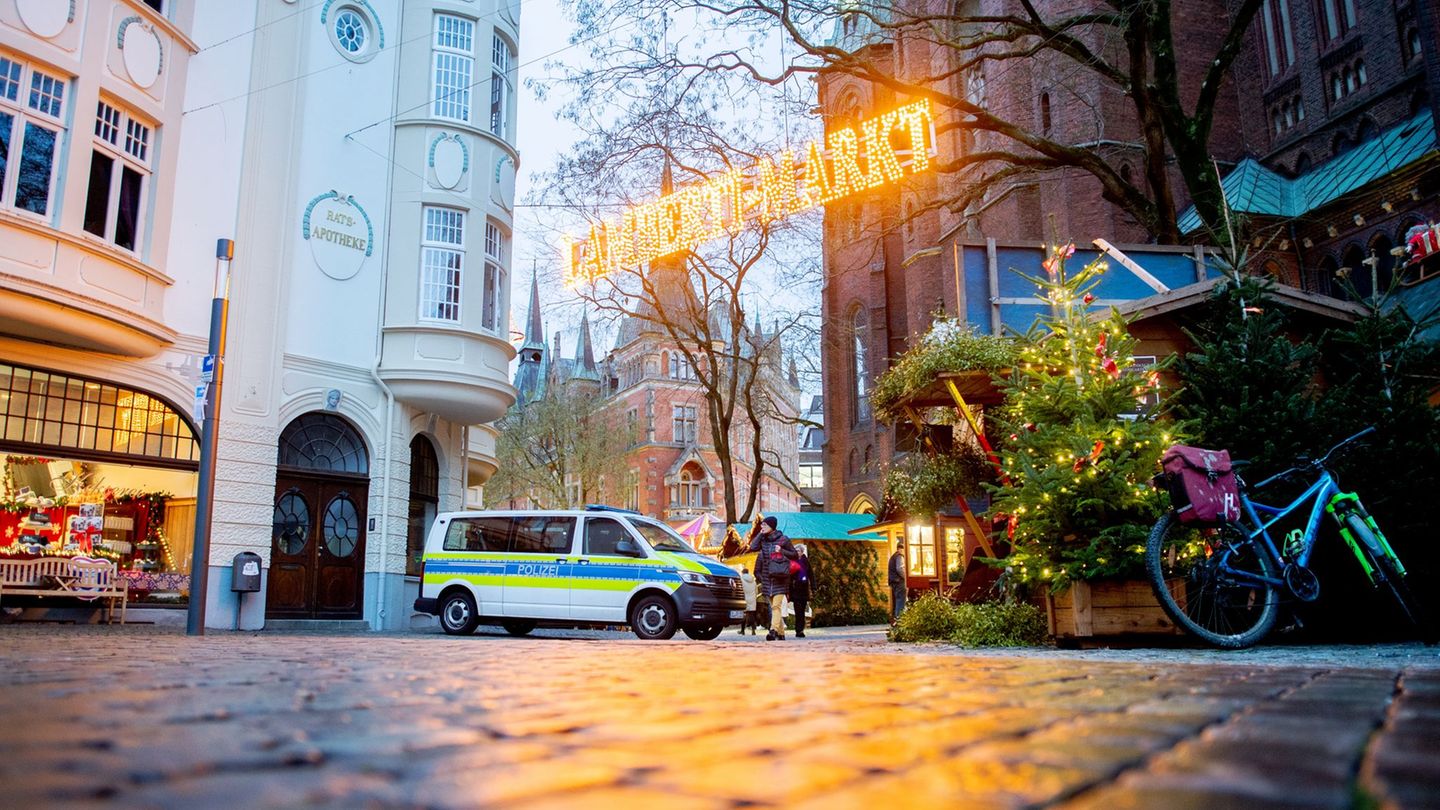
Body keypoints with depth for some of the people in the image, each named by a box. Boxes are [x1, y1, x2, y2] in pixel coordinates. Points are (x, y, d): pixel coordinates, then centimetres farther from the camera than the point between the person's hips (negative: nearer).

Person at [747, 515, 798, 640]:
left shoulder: (783, 539, 0)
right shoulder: (763, 539, 11)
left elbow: (795, 555, 5)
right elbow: (752, 547, -7)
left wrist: (782, 551, -10)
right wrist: (760, 533, -3)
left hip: (780, 578, -5)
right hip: (767, 578, 5)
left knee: (776, 606, -16)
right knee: (773, 607, 8)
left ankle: (773, 631, -26)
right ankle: (781, 633, 16)